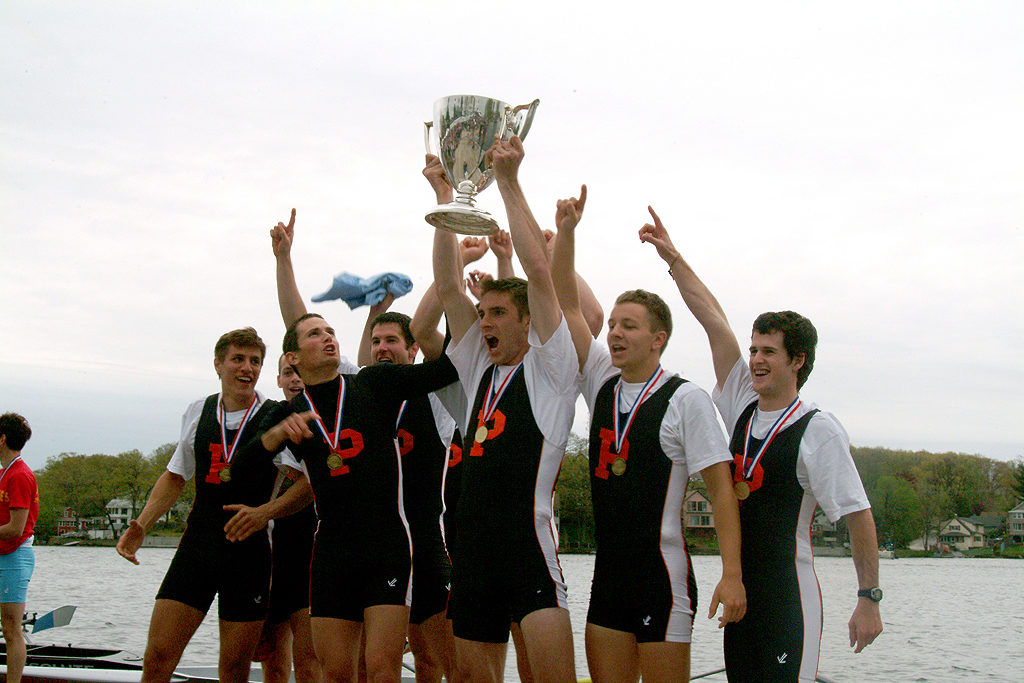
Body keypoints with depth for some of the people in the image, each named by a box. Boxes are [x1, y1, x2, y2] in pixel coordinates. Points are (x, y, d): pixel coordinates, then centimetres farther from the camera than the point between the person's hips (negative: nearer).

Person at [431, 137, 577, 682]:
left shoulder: (549, 368, 1)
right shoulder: (480, 370, 17)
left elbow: (538, 273, -9)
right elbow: (447, 285, 13)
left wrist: (509, 181, -8)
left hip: (529, 545, -7)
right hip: (472, 549, 7)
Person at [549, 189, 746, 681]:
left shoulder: (686, 399, -8)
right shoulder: (602, 383, 9)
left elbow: (721, 489, -10)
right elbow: (567, 305, 8)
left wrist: (732, 575, -18)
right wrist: (566, 231, -2)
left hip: (663, 576, -6)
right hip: (608, 575, 6)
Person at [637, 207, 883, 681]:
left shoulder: (817, 429, -9)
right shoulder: (743, 407, 8)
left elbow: (858, 515, -9)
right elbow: (714, 320, 8)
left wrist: (869, 599, -11)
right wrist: (672, 258, 9)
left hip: (788, 594, -6)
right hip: (738, 588, 6)